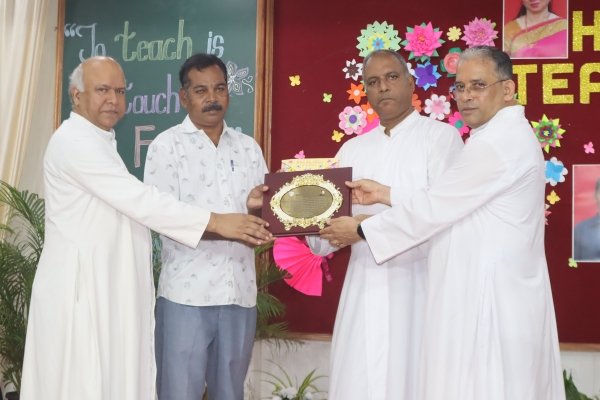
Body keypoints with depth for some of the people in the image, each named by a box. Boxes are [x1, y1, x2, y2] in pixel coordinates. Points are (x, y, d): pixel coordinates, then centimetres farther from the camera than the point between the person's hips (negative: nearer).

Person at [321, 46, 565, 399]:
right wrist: (383, 194, 12)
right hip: (499, 293, 10)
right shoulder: (509, 136, 17)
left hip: (488, 299, -10)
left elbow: (434, 208, -15)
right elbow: (446, 203, 16)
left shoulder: (497, 142, -16)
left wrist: (361, 230, -4)